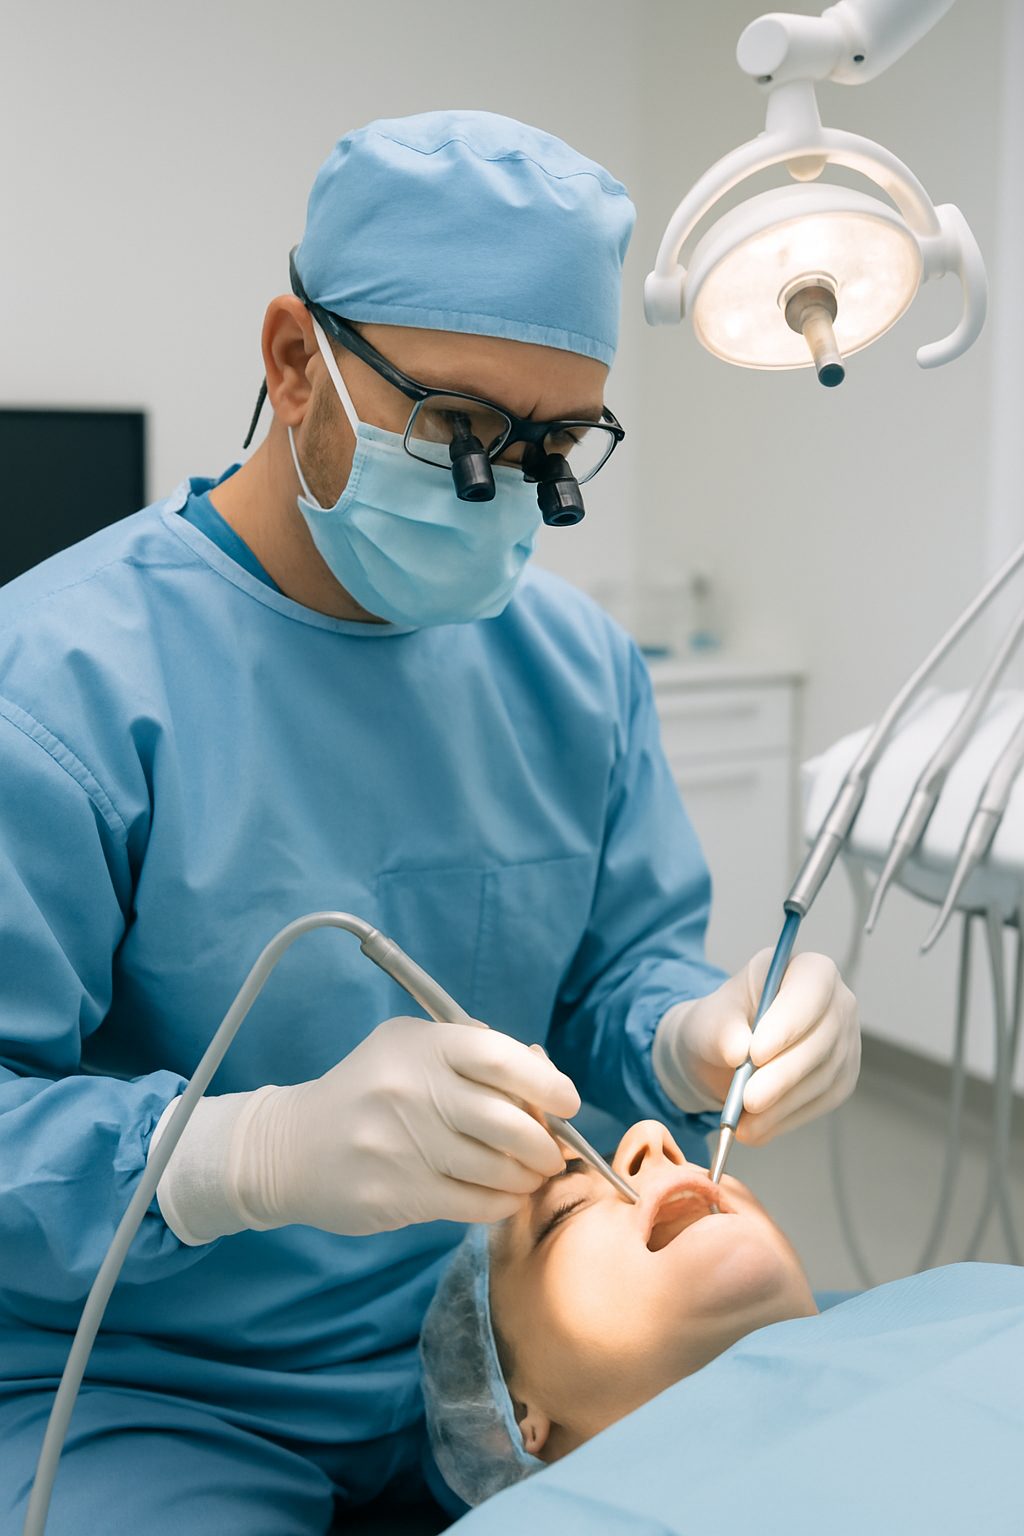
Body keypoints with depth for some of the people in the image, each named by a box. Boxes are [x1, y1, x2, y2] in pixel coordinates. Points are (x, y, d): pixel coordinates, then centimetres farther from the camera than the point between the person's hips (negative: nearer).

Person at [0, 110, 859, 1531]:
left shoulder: (578, 661, 2)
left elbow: (624, 963, 7)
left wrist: (693, 1038, -16)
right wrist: (256, 1154, -40)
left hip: (494, 1325, 5)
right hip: (155, 1387, -4)